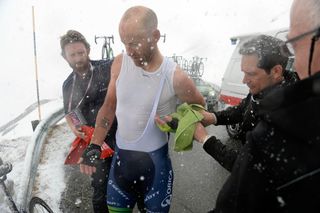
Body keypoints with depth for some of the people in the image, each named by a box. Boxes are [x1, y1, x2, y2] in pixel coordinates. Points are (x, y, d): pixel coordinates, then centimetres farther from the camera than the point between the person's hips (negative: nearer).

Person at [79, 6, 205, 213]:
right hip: (121, 154, 4)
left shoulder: (175, 77, -20)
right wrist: (94, 145, -3)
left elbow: (199, 108, 0)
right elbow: (109, 106, 1)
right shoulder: (120, 63, -9)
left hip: (154, 159, -3)